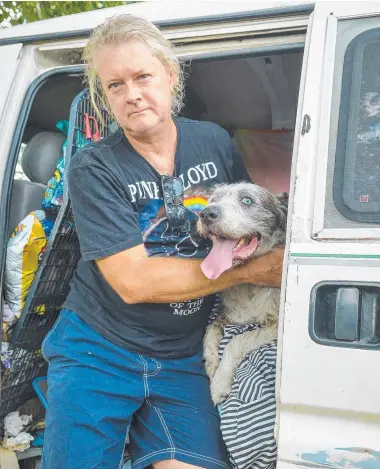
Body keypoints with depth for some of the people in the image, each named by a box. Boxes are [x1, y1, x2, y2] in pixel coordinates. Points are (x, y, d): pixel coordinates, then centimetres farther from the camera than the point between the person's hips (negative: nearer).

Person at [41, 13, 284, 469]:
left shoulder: (215, 141, 1)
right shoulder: (93, 168, -11)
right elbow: (133, 281, -19)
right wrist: (253, 270, -16)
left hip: (181, 361, 3)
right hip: (97, 353, -2)